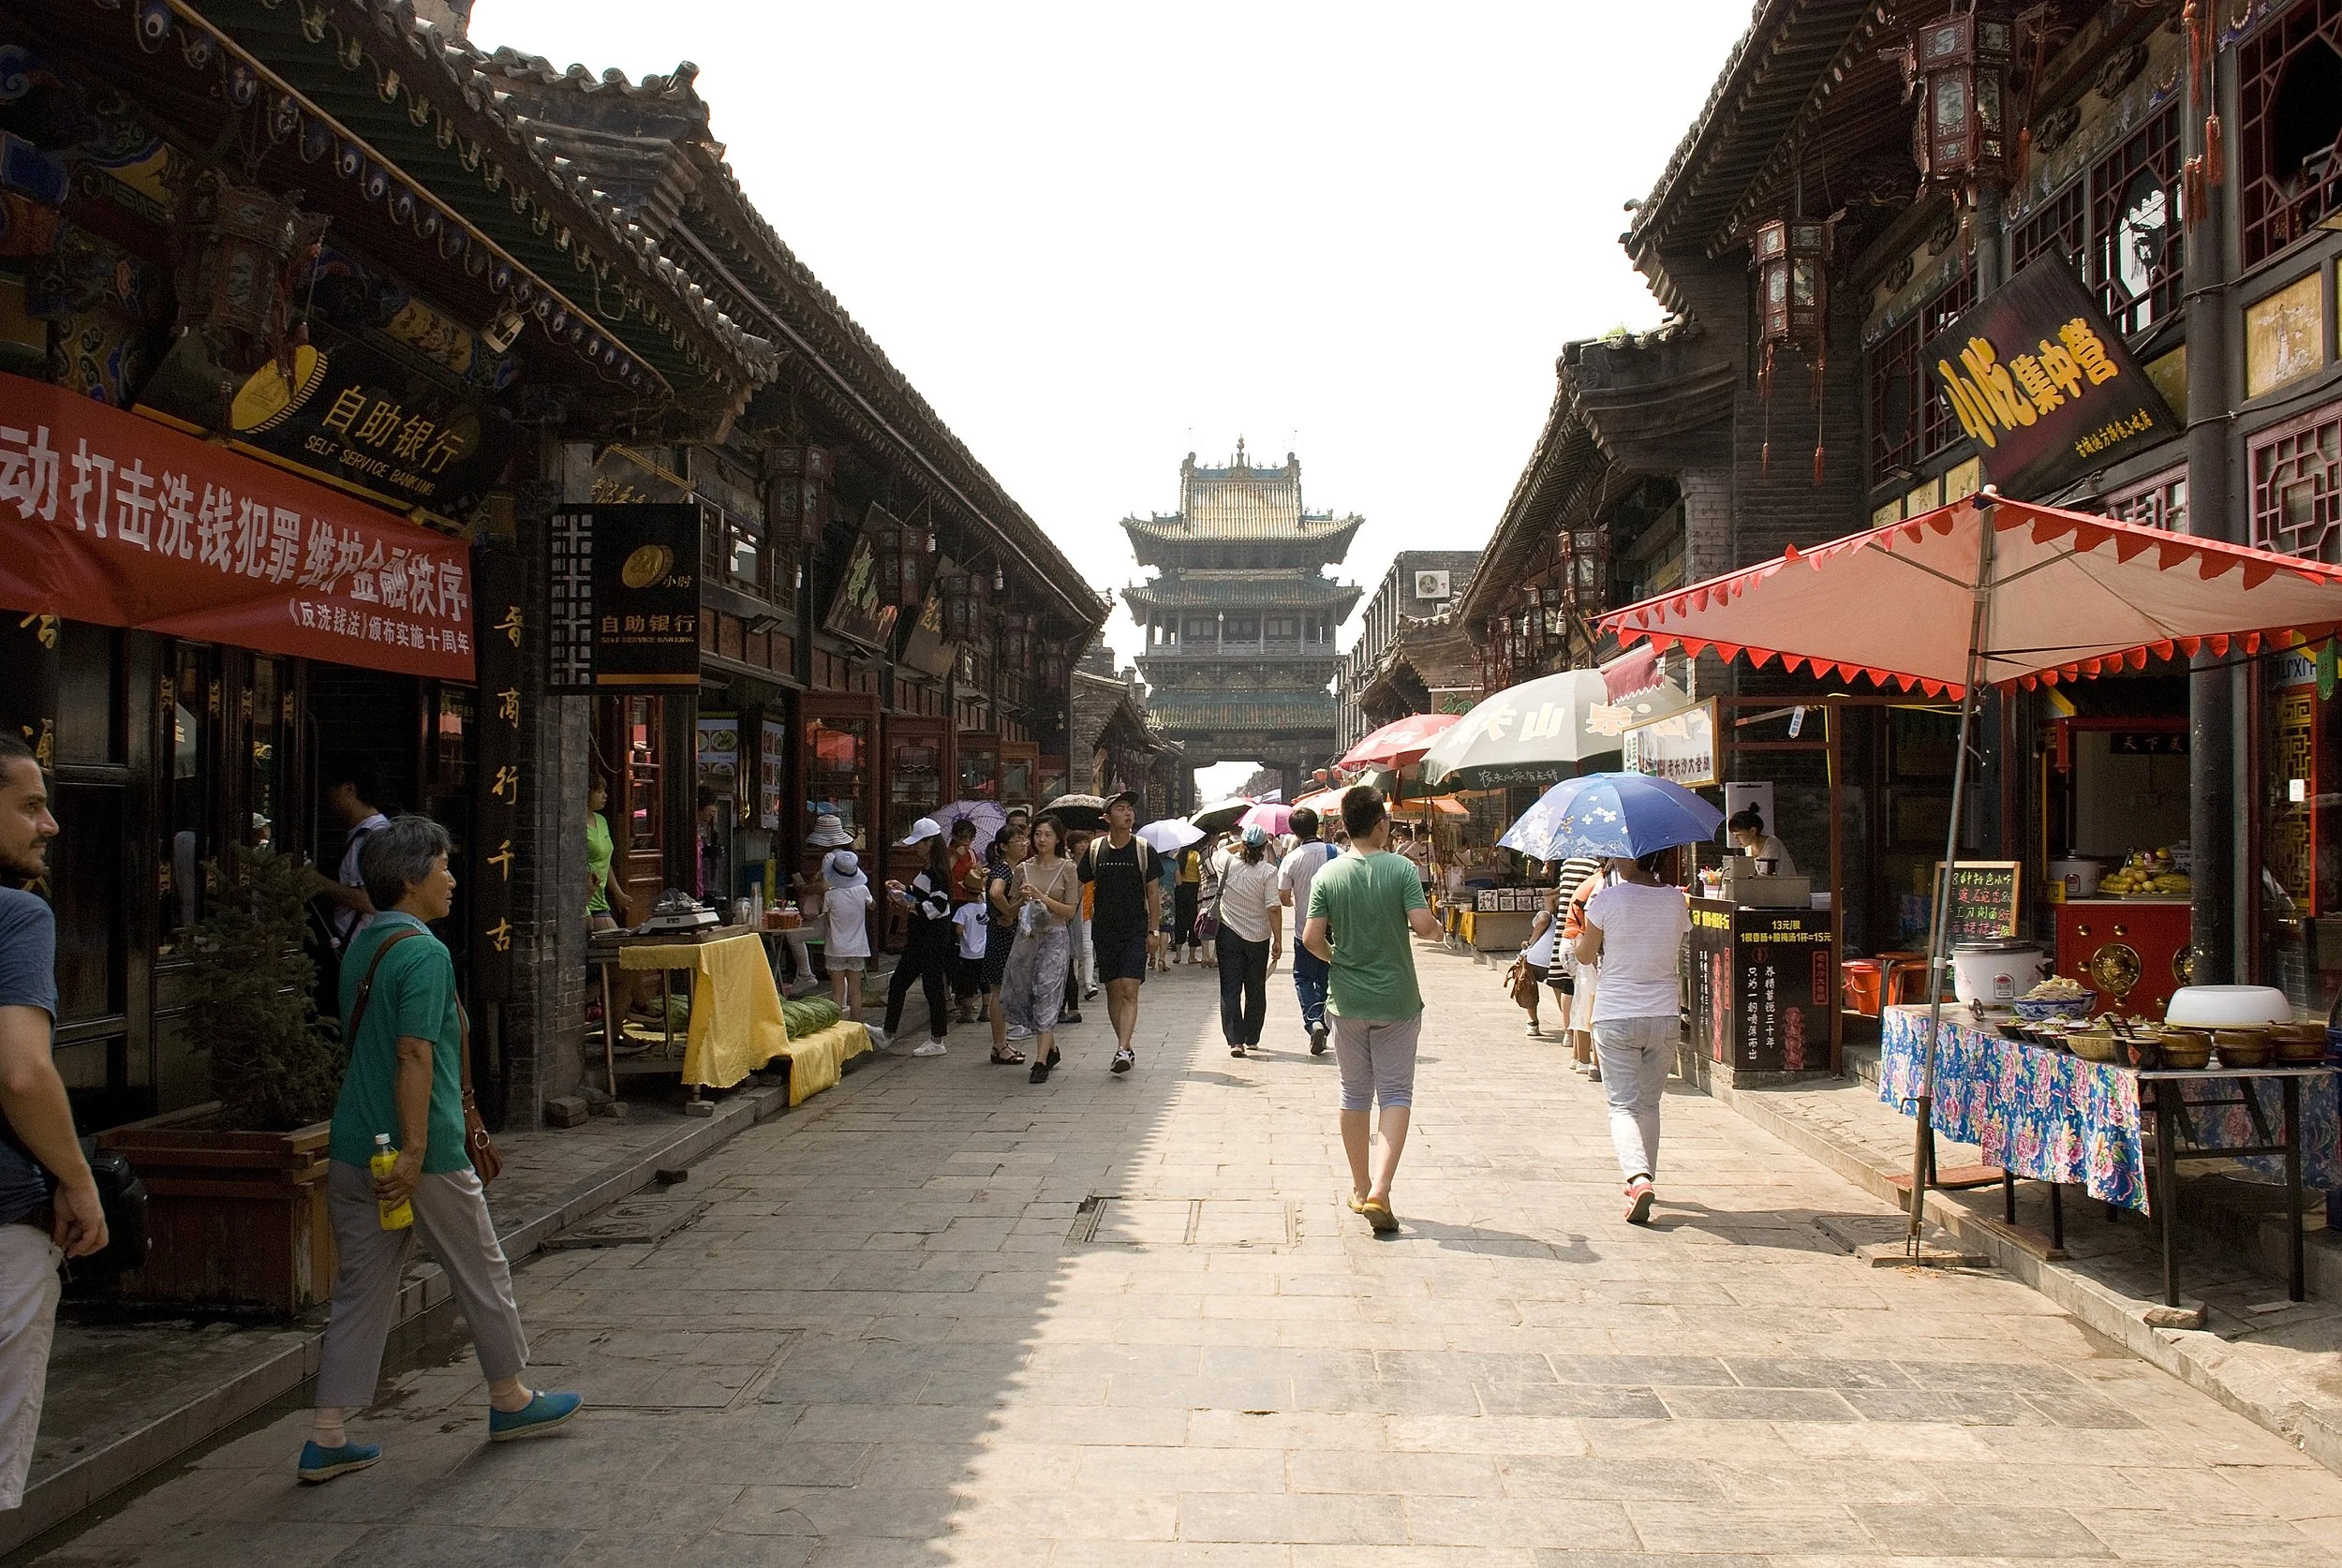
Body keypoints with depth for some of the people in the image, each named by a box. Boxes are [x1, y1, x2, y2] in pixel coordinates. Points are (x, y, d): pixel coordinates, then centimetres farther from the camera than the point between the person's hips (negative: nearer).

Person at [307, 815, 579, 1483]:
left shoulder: (362, 945, 12)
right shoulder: (424, 954, -17)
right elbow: (415, 1057, -23)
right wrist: (414, 1151, -23)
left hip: (354, 1151, 8)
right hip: (426, 1153, -8)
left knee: (360, 1290, 11)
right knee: (482, 1276, 10)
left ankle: (326, 1438, 10)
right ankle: (510, 1400, 26)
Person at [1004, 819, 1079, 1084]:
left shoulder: (1067, 868, 0)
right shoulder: (1023, 869, 9)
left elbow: (1070, 911, -4)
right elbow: (1012, 909, 14)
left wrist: (1042, 898, -14)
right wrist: (1023, 899, -7)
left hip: (1053, 937, -4)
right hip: (1026, 936, 4)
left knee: (1046, 996, -11)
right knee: (1020, 995, 5)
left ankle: (1041, 1062, -11)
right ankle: (1051, 1048, 25)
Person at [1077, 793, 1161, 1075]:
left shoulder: (1144, 850, -1)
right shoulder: (1094, 849, 2)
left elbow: (1153, 892, 3)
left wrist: (1153, 929, -2)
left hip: (1135, 931, -2)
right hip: (1104, 932, 2)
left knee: (1129, 991, -13)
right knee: (1113, 991, 8)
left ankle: (1122, 1050, -19)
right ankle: (1126, 1049, 19)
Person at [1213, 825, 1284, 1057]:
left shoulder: (1227, 863, -6)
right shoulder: (1268, 871, -12)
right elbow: (1274, 908, -15)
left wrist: (1242, 845, 19)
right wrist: (1278, 940, -10)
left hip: (1229, 935, 1)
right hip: (1258, 938, -1)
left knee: (1230, 990, 2)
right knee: (1256, 991, 13)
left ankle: (1235, 1040, -8)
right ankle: (1252, 1039, 21)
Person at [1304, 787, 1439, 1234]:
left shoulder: (1328, 874, -3)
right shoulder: (1401, 868, -9)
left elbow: (1311, 938, -8)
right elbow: (1422, 925, -18)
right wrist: (1437, 931, 5)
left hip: (1347, 1000, 2)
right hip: (1396, 1000, -2)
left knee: (1354, 1093, 15)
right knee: (1396, 1094, 4)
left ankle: (1360, 1188, 24)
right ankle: (1379, 1190, -11)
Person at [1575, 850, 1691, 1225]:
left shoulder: (1607, 900, -12)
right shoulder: (1676, 900, -1)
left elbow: (1585, 955, -2)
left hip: (1615, 1017, -3)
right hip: (1664, 1015, 3)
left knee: (1623, 1105, 0)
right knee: (1650, 1103, 19)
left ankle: (1637, 1176, -21)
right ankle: (1643, 1176, 26)